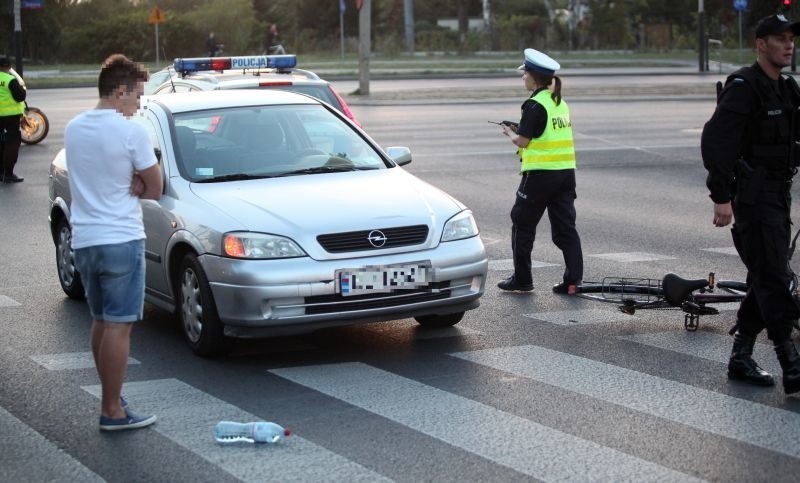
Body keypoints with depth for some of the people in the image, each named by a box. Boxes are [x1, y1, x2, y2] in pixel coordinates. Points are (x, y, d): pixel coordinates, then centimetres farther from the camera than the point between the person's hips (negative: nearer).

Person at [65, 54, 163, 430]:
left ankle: (110, 399, 23)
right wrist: (136, 187, 7)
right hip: (120, 240, -7)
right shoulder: (131, 132, -13)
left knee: (101, 321, 16)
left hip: (83, 240, 7)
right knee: (118, 326, -4)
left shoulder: (73, 128, 9)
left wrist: (127, 184, 0)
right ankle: (113, 411, -3)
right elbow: (155, 189, -5)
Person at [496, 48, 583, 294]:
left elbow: (522, 141, -13)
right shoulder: (560, 102, 12)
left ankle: (522, 279, 12)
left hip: (540, 173, -7)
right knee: (565, 226, 7)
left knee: (522, 224, 7)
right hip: (566, 171, 7)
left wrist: (510, 133, 7)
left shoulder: (534, 105, -13)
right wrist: (519, 129, 15)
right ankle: (573, 279, 2)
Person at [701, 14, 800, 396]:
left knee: (764, 280, 12)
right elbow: (716, 140, -20)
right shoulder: (744, 87, -13)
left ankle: (740, 359, 21)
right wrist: (721, 197, -23)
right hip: (752, 196, -9)